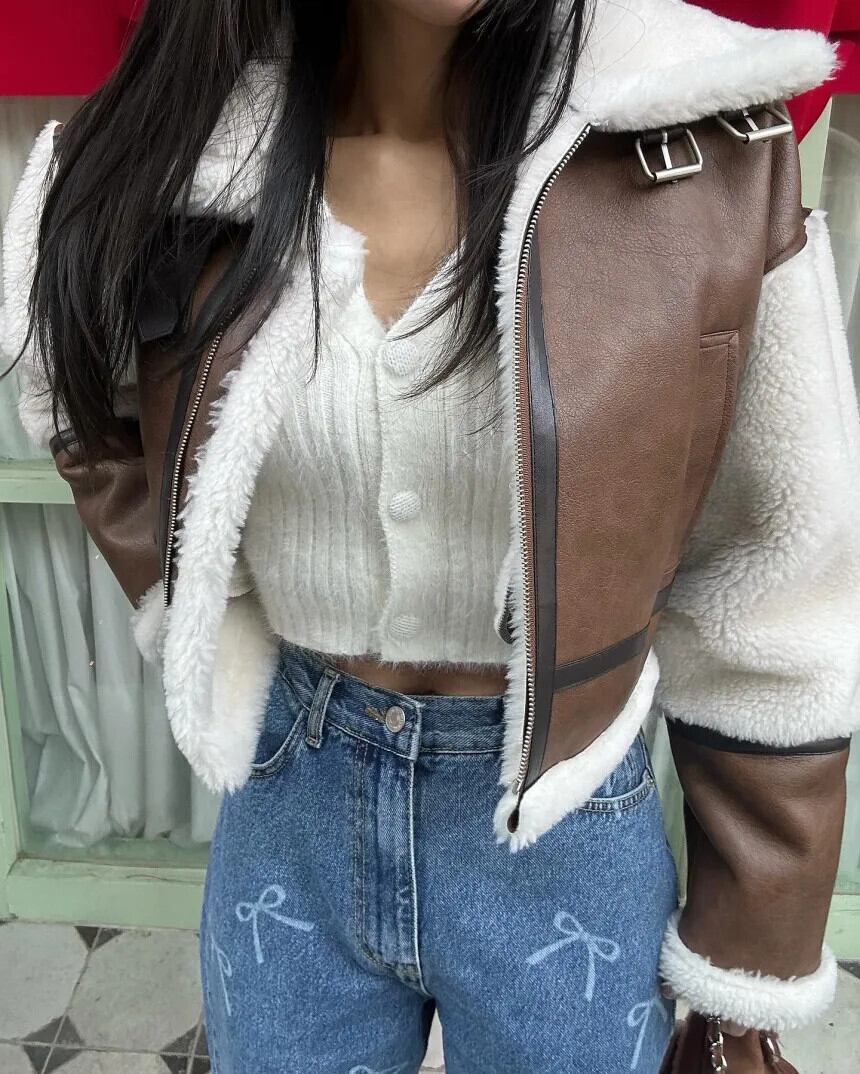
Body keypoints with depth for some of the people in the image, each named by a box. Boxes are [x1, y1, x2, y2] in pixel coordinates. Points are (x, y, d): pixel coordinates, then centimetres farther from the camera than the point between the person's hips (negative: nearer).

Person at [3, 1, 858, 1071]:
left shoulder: (704, 152, -16)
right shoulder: (169, 160, -9)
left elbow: (771, 590, -9)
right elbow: (90, 422, 11)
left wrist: (750, 972, -2)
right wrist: (218, 656, 0)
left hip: (562, 842, -1)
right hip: (286, 817, 2)